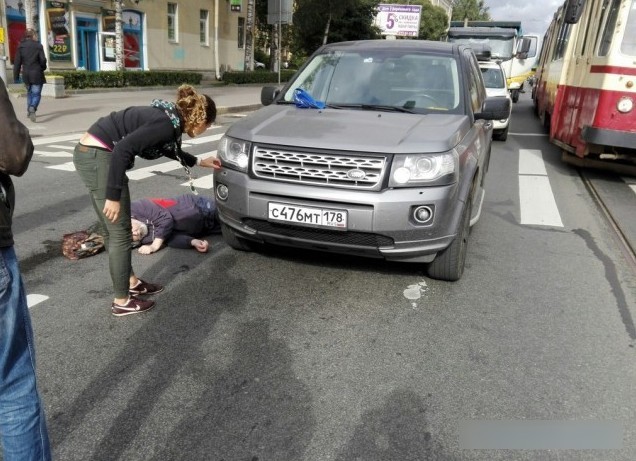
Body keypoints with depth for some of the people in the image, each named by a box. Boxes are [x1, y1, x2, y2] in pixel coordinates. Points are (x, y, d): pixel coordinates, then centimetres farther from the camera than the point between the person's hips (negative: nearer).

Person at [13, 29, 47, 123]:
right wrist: (42, 68, 14)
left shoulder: (21, 46, 3)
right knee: (36, 93, -2)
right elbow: (43, 60, -8)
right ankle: (32, 108, -29)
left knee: (29, 92, 21)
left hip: (26, 74, 4)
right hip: (37, 74, -4)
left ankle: (29, 111, 25)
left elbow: (17, 62, 1)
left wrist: (16, 76, 5)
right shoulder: (38, 45, -7)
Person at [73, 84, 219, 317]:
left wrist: (198, 161, 42)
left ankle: (131, 282, 34)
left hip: (89, 153, 10)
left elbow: (168, 149, 33)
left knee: (112, 231, 19)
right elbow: (123, 149, -26)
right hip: (98, 157, -10)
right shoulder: (167, 124, -16)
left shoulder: (168, 118, 12)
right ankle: (122, 301, 12)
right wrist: (113, 196, -23)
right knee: (120, 233, 0)